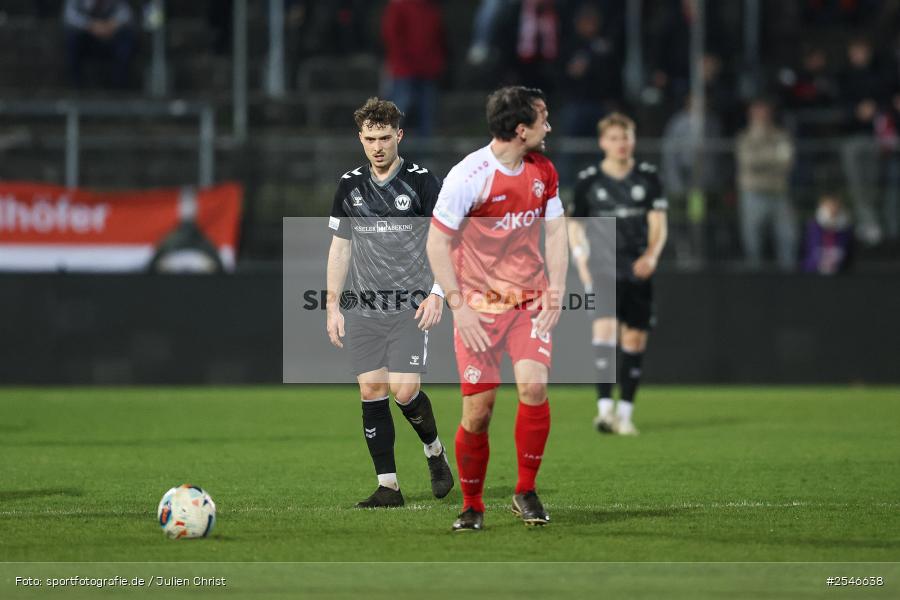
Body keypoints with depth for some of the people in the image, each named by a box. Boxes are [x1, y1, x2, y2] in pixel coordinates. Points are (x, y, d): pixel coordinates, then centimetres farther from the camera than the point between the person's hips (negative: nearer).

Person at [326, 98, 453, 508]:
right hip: (364, 309, 4)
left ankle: (434, 451, 16)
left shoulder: (422, 182, -4)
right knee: (371, 391, -2)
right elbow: (340, 247, 15)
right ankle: (388, 486, 3)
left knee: (404, 390, -13)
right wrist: (332, 307, 10)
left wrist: (437, 293, -17)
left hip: (410, 308, -4)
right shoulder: (350, 185, 8)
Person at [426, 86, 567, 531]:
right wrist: (458, 306, -13)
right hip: (478, 305, -3)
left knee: (534, 385, -19)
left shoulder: (543, 169, 3)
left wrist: (556, 287, 0)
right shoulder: (467, 176, -14)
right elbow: (436, 243, -9)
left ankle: (526, 493, -3)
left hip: (530, 299, 4)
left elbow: (555, 230, 13)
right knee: (478, 407, -6)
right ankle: (472, 505, 13)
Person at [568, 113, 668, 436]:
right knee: (604, 327, -21)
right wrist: (582, 262, -4)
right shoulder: (588, 180, 3)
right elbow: (574, 225, 10)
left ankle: (625, 413, 14)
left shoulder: (647, 177, 5)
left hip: (639, 271, 2)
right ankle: (604, 406, -27)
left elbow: (658, 223, 3)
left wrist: (652, 255, -14)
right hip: (602, 271, -2)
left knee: (635, 339, 4)